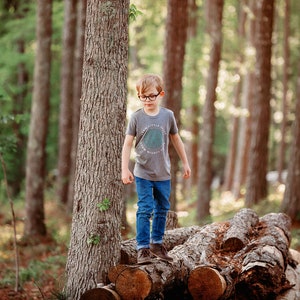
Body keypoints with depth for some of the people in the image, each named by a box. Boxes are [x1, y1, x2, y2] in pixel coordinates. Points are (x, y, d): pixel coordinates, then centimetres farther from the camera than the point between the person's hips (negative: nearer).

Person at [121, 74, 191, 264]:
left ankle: (157, 243, 26)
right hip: (143, 173, -3)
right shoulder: (136, 117, -7)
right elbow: (128, 144, -5)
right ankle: (143, 248, -3)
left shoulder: (168, 115, -1)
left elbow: (176, 139, 11)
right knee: (145, 210, -7)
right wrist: (125, 169, -11)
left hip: (163, 173, 3)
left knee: (162, 209, 12)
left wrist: (185, 163, 16)